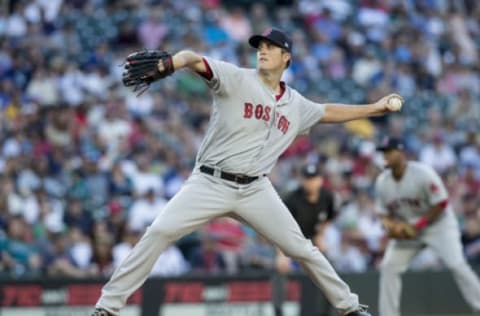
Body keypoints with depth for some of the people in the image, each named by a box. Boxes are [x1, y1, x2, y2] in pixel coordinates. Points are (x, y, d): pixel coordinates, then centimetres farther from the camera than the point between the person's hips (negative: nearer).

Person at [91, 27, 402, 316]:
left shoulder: (296, 105, 11)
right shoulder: (235, 79, -5)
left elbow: (328, 112, 31)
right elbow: (196, 60, -23)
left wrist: (375, 108, 29)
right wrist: (170, 62, -45)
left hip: (255, 191, 4)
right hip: (210, 184, -4)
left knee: (301, 249, 4)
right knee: (159, 232, -18)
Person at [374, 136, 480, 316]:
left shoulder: (422, 173, -23)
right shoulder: (382, 182, -7)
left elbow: (441, 204, -19)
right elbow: (384, 213, 6)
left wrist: (418, 226, -22)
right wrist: (391, 225, -18)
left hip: (438, 224, -5)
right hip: (404, 228, 5)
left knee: (456, 264, -20)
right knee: (388, 267, -6)